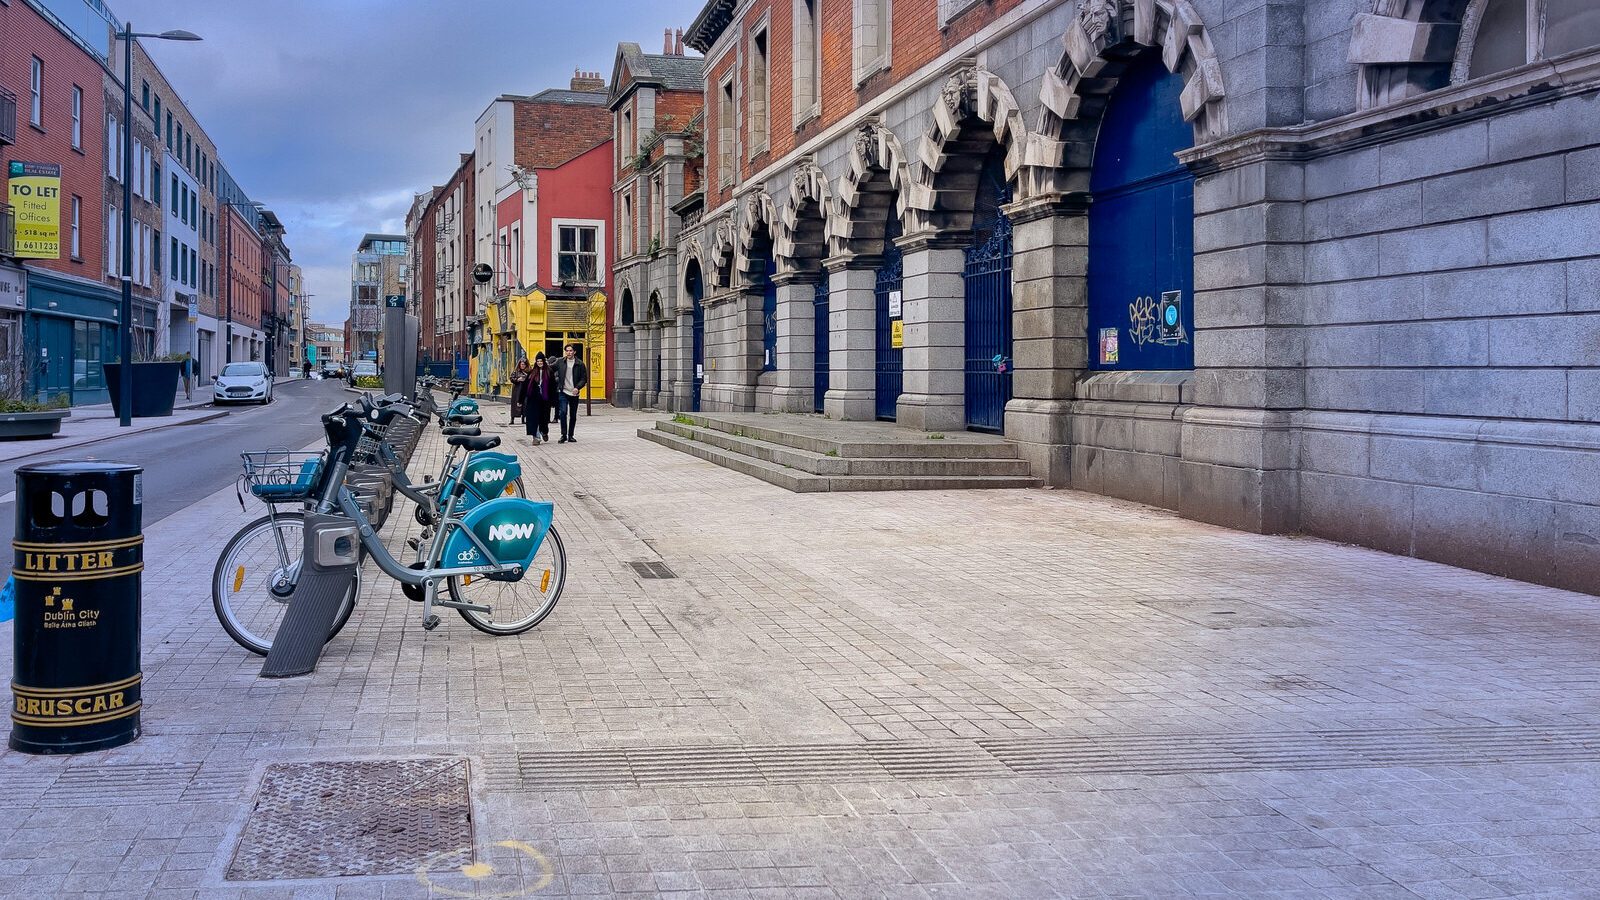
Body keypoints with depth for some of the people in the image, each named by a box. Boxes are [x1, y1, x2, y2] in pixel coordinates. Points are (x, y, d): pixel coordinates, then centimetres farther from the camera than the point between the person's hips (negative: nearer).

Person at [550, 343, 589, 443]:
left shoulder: (580, 364, -1)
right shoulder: (560, 362, 1)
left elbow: (584, 379, 0)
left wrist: (577, 387, -14)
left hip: (574, 393, 1)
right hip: (563, 392, -1)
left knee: (573, 415, 9)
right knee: (563, 412, -15)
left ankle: (571, 435, 20)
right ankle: (563, 435, -8)